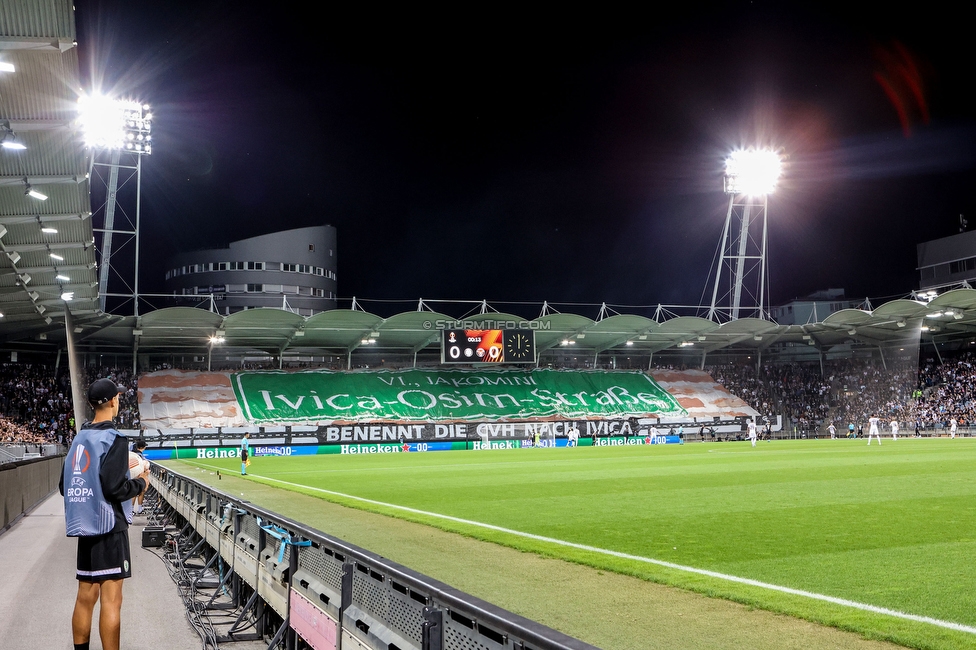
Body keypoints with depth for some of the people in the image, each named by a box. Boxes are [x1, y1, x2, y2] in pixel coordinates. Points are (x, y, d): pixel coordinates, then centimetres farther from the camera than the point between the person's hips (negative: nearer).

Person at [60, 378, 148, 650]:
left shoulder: (79, 438, 10)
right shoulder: (113, 439, -12)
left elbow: (64, 486, 14)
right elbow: (115, 489, -18)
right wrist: (140, 482, -1)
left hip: (84, 525, 8)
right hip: (108, 526, -8)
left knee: (86, 597, 13)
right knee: (110, 599, -5)